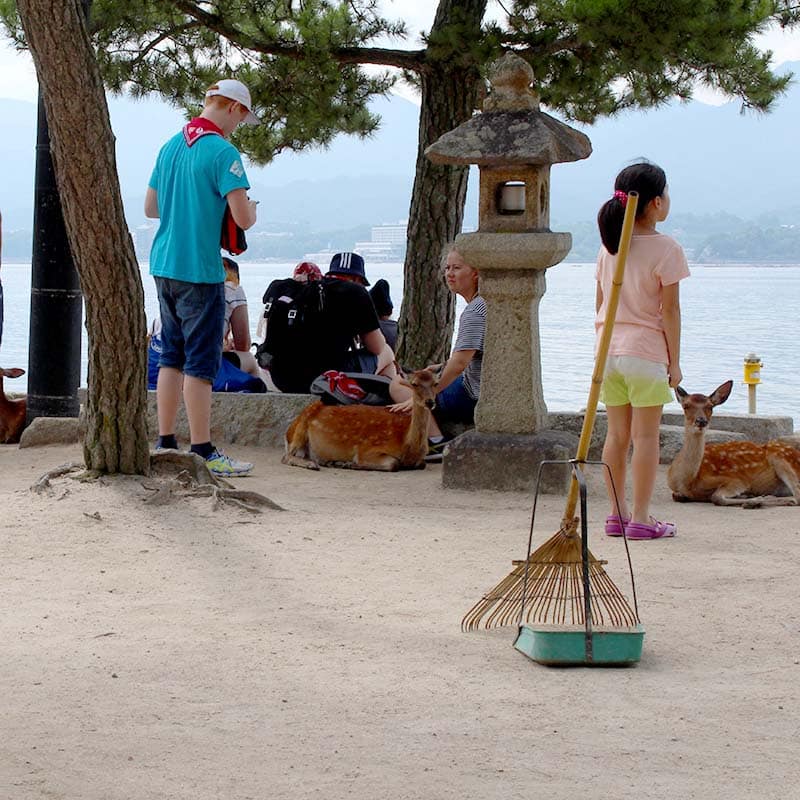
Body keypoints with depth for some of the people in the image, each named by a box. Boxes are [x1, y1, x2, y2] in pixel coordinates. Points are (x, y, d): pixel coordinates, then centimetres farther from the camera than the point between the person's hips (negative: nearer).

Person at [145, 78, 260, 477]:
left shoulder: (170, 147, 11)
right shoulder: (223, 152, -13)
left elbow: (150, 207, 20)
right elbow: (243, 219, -18)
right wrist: (251, 207, 3)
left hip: (164, 265, 8)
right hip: (199, 271, -8)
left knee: (172, 355, 14)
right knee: (201, 361, -4)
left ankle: (165, 442, 17)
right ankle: (202, 452, -2)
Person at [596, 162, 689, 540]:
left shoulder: (609, 247, 7)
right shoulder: (665, 249, -11)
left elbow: (600, 304, 12)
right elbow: (670, 311, -10)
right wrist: (674, 362, -3)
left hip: (609, 350, 5)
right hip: (646, 352, -5)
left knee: (617, 434, 10)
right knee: (646, 436, 0)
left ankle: (617, 513, 14)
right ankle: (641, 518, 0)